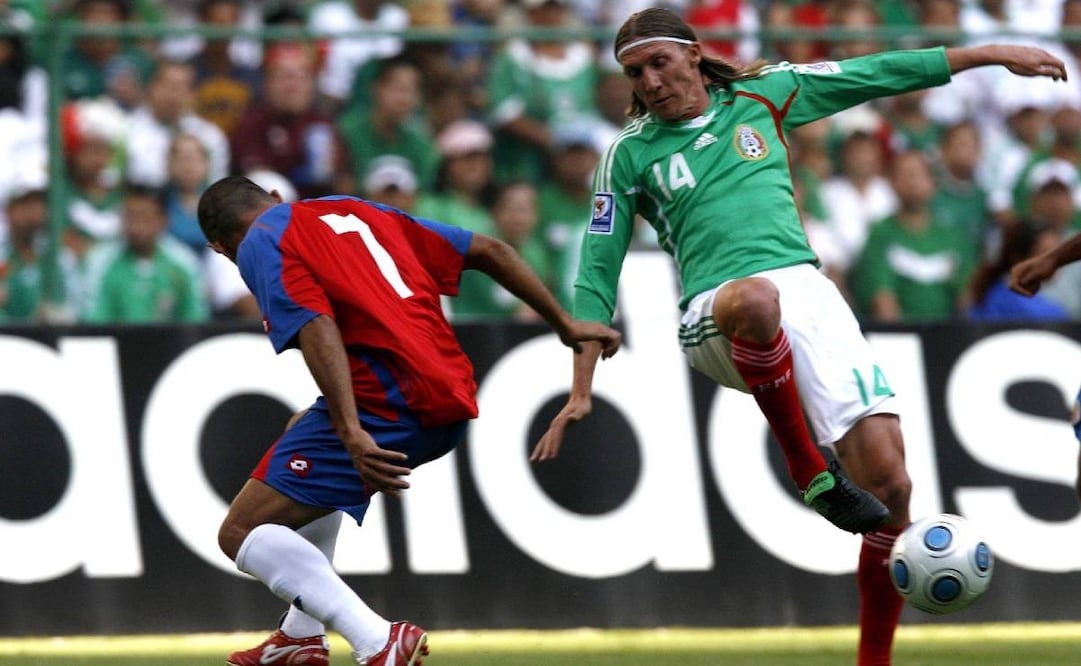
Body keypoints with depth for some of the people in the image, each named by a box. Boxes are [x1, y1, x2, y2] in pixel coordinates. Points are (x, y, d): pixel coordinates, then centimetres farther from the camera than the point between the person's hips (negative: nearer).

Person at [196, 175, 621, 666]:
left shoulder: (260, 244, 4)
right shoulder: (356, 211, 26)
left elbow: (317, 327, -15)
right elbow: (488, 250, 24)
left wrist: (351, 434, -25)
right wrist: (564, 324, 30)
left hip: (384, 405, -8)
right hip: (455, 407, 8)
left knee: (240, 534, -6)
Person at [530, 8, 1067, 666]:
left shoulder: (764, 95, 17)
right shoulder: (630, 154, 13)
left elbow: (880, 73, 22)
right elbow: (598, 270, 12)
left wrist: (994, 53, 23)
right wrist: (580, 391, 5)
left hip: (806, 292, 2)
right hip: (714, 316, -2)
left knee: (887, 481, -14)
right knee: (755, 297, -43)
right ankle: (810, 471, -27)